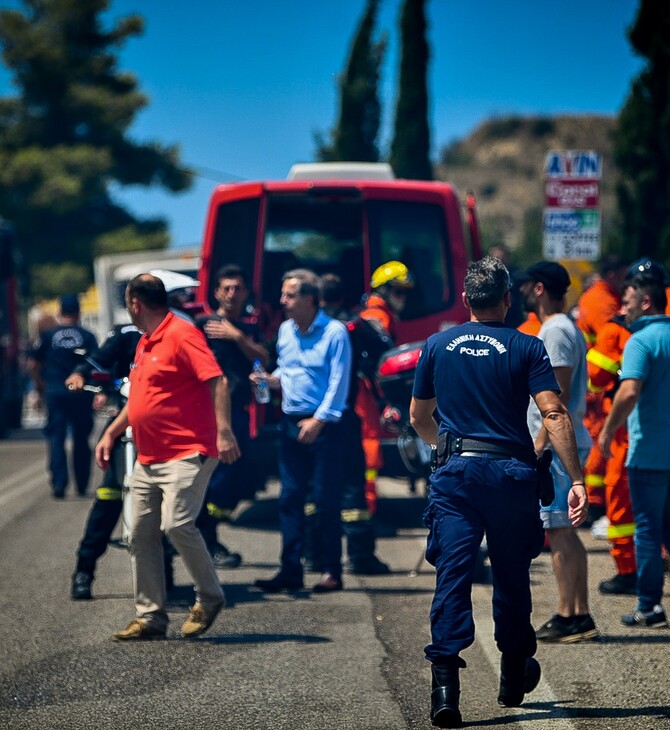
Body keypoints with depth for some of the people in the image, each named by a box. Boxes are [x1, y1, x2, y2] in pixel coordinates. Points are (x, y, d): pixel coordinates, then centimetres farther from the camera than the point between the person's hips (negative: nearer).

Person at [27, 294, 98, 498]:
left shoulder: (48, 335, 2)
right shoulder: (87, 336, 1)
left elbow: (32, 364, 0)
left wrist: (39, 383, 15)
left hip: (55, 392, -1)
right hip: (80, 393, 1)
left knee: (56, 438, 1)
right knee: (81, 439, 12)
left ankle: (59, 483, -11)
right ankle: (82, 485, 16)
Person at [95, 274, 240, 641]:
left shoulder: (181, 334, -11)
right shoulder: (145, 343, 18)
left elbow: (217, 381, -19)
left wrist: (223, 431, -29)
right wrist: (110, 433, 24)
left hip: (186, 454, -9)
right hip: (147, 459, 9)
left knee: (177, 524, -20)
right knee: (141, 534, 5)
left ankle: (209, 597, 0)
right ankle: (149, 617, 11)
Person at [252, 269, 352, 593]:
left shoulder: (334, 332, -9)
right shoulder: (285, 330, 11)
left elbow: (338, 383, -12)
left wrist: (319, 420, -17)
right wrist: (272, 379, 1)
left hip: (325, 425, -6)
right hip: (291, 421, 6)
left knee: (326, 499, -3)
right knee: (289, 498, 4)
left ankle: (331, 570, 3)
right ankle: (290, 569, 8)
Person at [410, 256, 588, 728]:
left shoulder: (438, 346, 8)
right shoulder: (527, 348, 0)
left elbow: (418, 417, 18)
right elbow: (554, 414, -10)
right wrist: (577, 480, -11)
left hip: (455, 472, 1)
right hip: (511, 472, -1)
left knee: (452, 574, -3)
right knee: (512, 575, 14)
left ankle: (445, 679, -18)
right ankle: (514, 676, 29)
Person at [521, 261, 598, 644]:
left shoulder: (555, 332, -14)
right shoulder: (566, 330, 18)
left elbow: (558, 396, -20)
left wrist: (539, 445, -21)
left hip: (555, 445, -10)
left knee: (559, 530, -8)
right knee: (565, 532, 11)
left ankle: (568, 617, -7)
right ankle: (581, 616, 13)